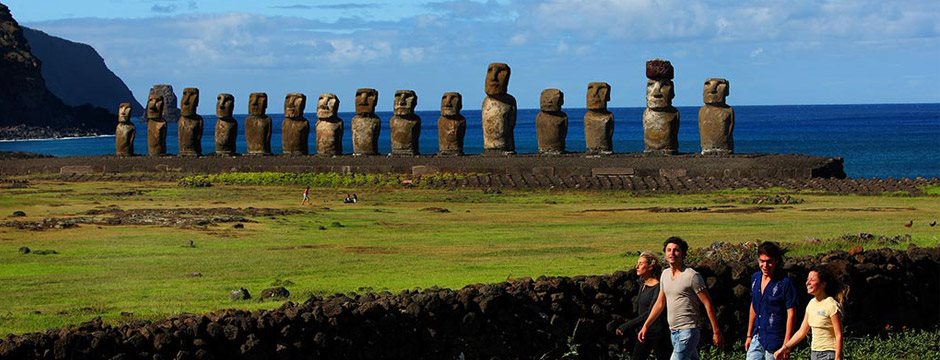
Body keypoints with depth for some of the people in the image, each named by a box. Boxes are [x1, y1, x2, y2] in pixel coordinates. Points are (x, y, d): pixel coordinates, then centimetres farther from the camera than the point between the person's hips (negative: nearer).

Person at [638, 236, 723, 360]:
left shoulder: (692, 276, -12)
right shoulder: (665, 274, 11)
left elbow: (708, 304, -10)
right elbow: (660, 303, 21)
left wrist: (716, 332, -10)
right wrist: (645, 326, 18)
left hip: (687, 331, -8)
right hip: (673, 331, 8)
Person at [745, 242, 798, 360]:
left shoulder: (785, 283, -14)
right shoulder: (755, 278, 7)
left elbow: (791, 314, -13)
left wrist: (786, 345, -15)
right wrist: (749, 335, 19)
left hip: (774, 343, -6)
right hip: (757, 339, 6)